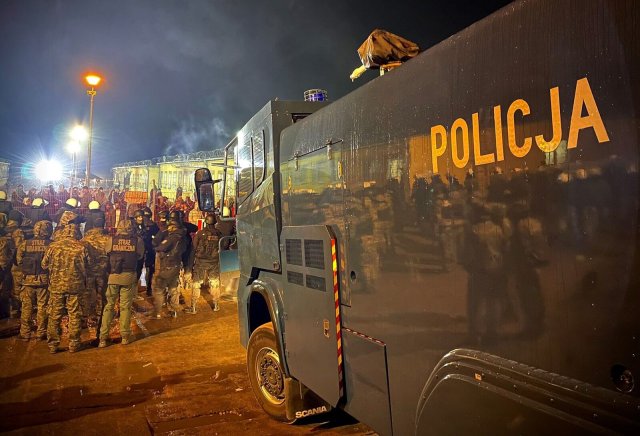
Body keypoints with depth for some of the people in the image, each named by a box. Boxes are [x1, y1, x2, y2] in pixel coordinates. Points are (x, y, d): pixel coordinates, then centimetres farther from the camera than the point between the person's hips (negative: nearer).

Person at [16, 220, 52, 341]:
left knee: (26, 307, 11)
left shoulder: (25, 244, -2)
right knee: (42, 307, 7)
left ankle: (25, 334, 17)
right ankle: (40, 333, 12)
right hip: (44, 280, -2)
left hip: (28, 279, 2)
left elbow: (19, 261, 2)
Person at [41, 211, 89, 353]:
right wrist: (84, 282, 15)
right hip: (75, 285, -1)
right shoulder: (81, 247, -12)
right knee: (74, 315, 9)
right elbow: (85, 268, -2)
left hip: (56, 286, 1)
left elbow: (44, 265, 4)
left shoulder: (53, 246, -10)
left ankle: (52, 345, 19)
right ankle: (73, 344, 16)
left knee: (54, 316, 12)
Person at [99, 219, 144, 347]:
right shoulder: (138, 241, -1)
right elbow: (140, 256, 11)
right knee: (125, 306, 8)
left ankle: (103, 338, 9)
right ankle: (125, 336, 14)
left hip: (113, 276, 0)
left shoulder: (111, 240, -2)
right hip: (129, 277, 0)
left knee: (109, 305, 8)